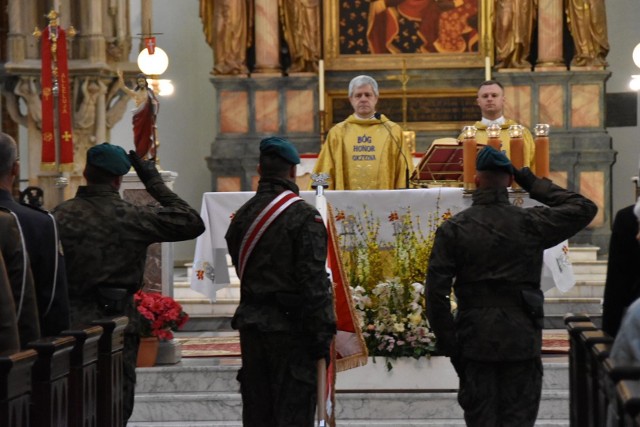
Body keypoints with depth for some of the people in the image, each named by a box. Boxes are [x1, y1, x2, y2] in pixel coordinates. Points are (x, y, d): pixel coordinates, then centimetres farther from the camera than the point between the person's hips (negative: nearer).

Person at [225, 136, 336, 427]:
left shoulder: (242, 217, 9)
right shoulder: (304, 217, -12)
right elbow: (315, 282, -15)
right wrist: (322, 335, -13)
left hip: (251, 325, 6)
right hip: (291, 327, -6)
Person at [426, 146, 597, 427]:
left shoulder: (453, 229, -2)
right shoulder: (530, 223, -3)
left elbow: (436, 293, -5)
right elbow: (584, 209, 8)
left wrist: (449, 345, 0)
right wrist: (536, 186, 11)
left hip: (475, 343, 1)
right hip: (522, 341, 0)